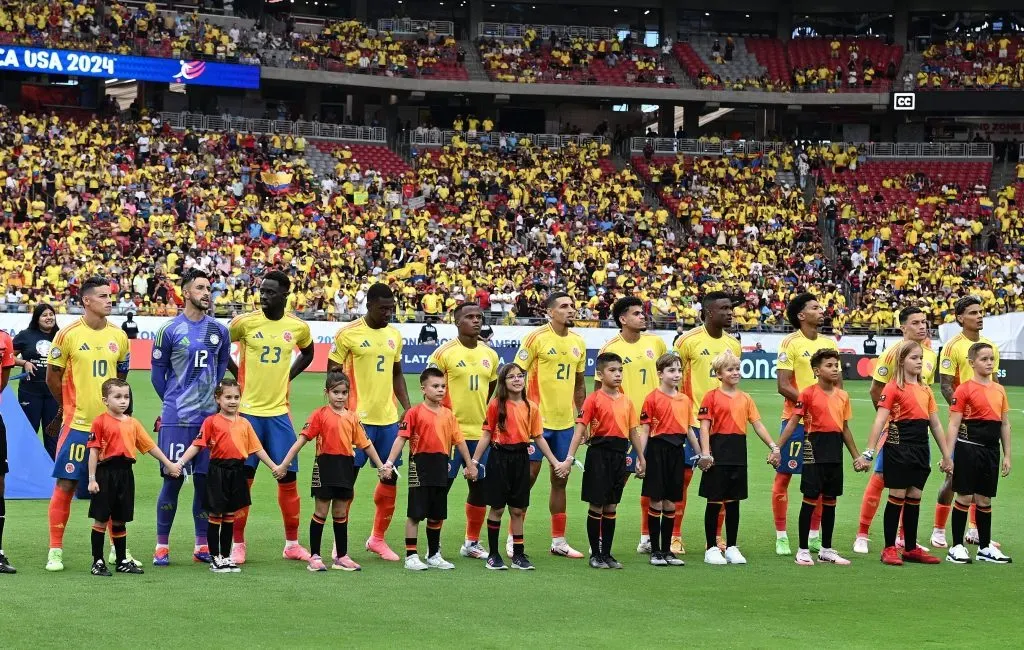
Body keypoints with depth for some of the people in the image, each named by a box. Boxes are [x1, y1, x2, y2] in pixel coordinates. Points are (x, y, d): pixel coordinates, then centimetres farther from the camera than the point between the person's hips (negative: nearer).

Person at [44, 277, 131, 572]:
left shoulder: (119, 336, 6)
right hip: (77, 424, -4)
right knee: (65, 484, -2)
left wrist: (110, 402, 13)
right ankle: (55, 551, 5)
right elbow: (52, 376, 2)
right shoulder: (69, 334, -7)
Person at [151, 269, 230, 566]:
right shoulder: (170, 330, -4)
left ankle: (202, 545, 14)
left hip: (209, 417, 4)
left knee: (205, 479, 6)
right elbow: (157, 373, 5)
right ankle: (162, 545, 5)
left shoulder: (219, 331, 8)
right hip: (176, 418, -4)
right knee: (173, 479, -3)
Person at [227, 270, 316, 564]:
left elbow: (307, 353, 22)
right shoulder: (245, 322, -7)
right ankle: (237, 544, 9)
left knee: (288, 478, 5)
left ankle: (292, 543, 16)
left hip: (279, 412, 3)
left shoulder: (298, 327, 1)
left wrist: (288, 376, 9)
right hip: (248, 410, -2)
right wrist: (239, 375, 2)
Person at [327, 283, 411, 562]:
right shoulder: (348, 334, -8)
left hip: (389, 418, 6)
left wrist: (407, 408, 11)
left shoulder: (394, 335, 10)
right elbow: (333, 374, -5)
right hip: (358, 419, -6)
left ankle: (378, 538, 23)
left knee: (390, 477, 9)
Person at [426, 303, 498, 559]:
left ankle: (472, 542, 23)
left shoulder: (490, 355, 9)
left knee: (481, 487, 10)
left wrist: (486, 417, 16)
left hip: (481, 433, 6)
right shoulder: (444, 353, -8)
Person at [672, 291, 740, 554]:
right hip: (692, 419, -5)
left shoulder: (733, 344, 8)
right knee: (683, 475, -1)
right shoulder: (688, 341, -8)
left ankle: (716, 537, 14)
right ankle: (675, 537, 7)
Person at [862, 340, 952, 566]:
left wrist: (946, 455, 18)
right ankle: (889, 549, 3)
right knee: (897, 497, -3)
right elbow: (879, 421, -13)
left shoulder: (925, 391, 13)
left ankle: (911, 548, 17)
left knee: (914, 498, 10)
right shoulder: (894, 388, -7)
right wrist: (869, 451, -20)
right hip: (899, 448, -6)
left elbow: (935, 424, 18)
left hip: (920, 449, 6)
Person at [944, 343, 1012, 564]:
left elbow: (1005, 424, 15)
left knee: (985, 499, 12)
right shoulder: (964, 390, -7)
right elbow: (953, 425, -8)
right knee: (965, 497, -1)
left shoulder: (999, 390, 10)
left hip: (991, 449, 5)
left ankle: (985, 547, 20)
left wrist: (1007, 455, 12)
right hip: (968, 448, -5)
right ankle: (956, 547, 6)